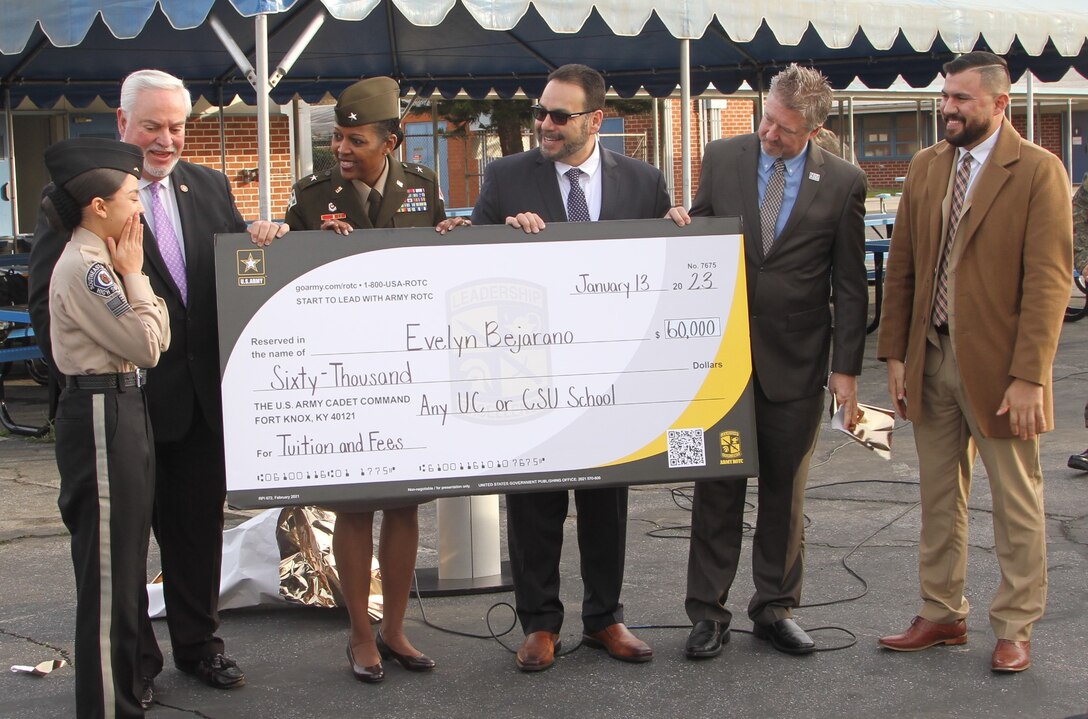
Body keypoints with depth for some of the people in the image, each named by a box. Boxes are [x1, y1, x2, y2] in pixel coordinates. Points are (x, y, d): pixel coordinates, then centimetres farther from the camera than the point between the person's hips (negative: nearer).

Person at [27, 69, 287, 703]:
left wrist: (263, 241, -10)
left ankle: (199, 644, 32)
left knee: (200, 525, 16)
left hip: (202, 392, 5)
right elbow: (48, 299, -9)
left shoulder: (209, 187, 10)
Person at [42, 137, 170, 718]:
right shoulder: (85, 267, -16)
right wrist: (133, 273, -7)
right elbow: (146, 344, -17)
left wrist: (130, 273, 5)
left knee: (124, 566, 16)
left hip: (120, 409, 10)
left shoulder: (100, 262, 15)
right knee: (108, 572, -5)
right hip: (102, 414, -10)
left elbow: (158, 338, 12)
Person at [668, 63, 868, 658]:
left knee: (785, 490, 9)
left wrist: (847, 368, -3)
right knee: (717, 486, 4)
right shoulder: (722, 159, 2)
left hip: (797, 361, 0)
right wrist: (681, 228, -11)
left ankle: (775, 608, 21)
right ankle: (708, 612, 12)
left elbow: (849, 285, 1)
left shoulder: (843, 183, -1)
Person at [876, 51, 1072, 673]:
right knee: (939, 499, 14)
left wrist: (1029, 376, -17)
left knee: (1017, 503, 6)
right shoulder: (926, 167, 8)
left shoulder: (1039, 171, -9)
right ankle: (942, 615, 26)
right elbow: (902, 268, 11)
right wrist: (895, 353, 6)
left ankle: (1015, 628, 18)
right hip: (932, 359, 5)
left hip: (998, 365, -5)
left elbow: (1049, 280, -13)